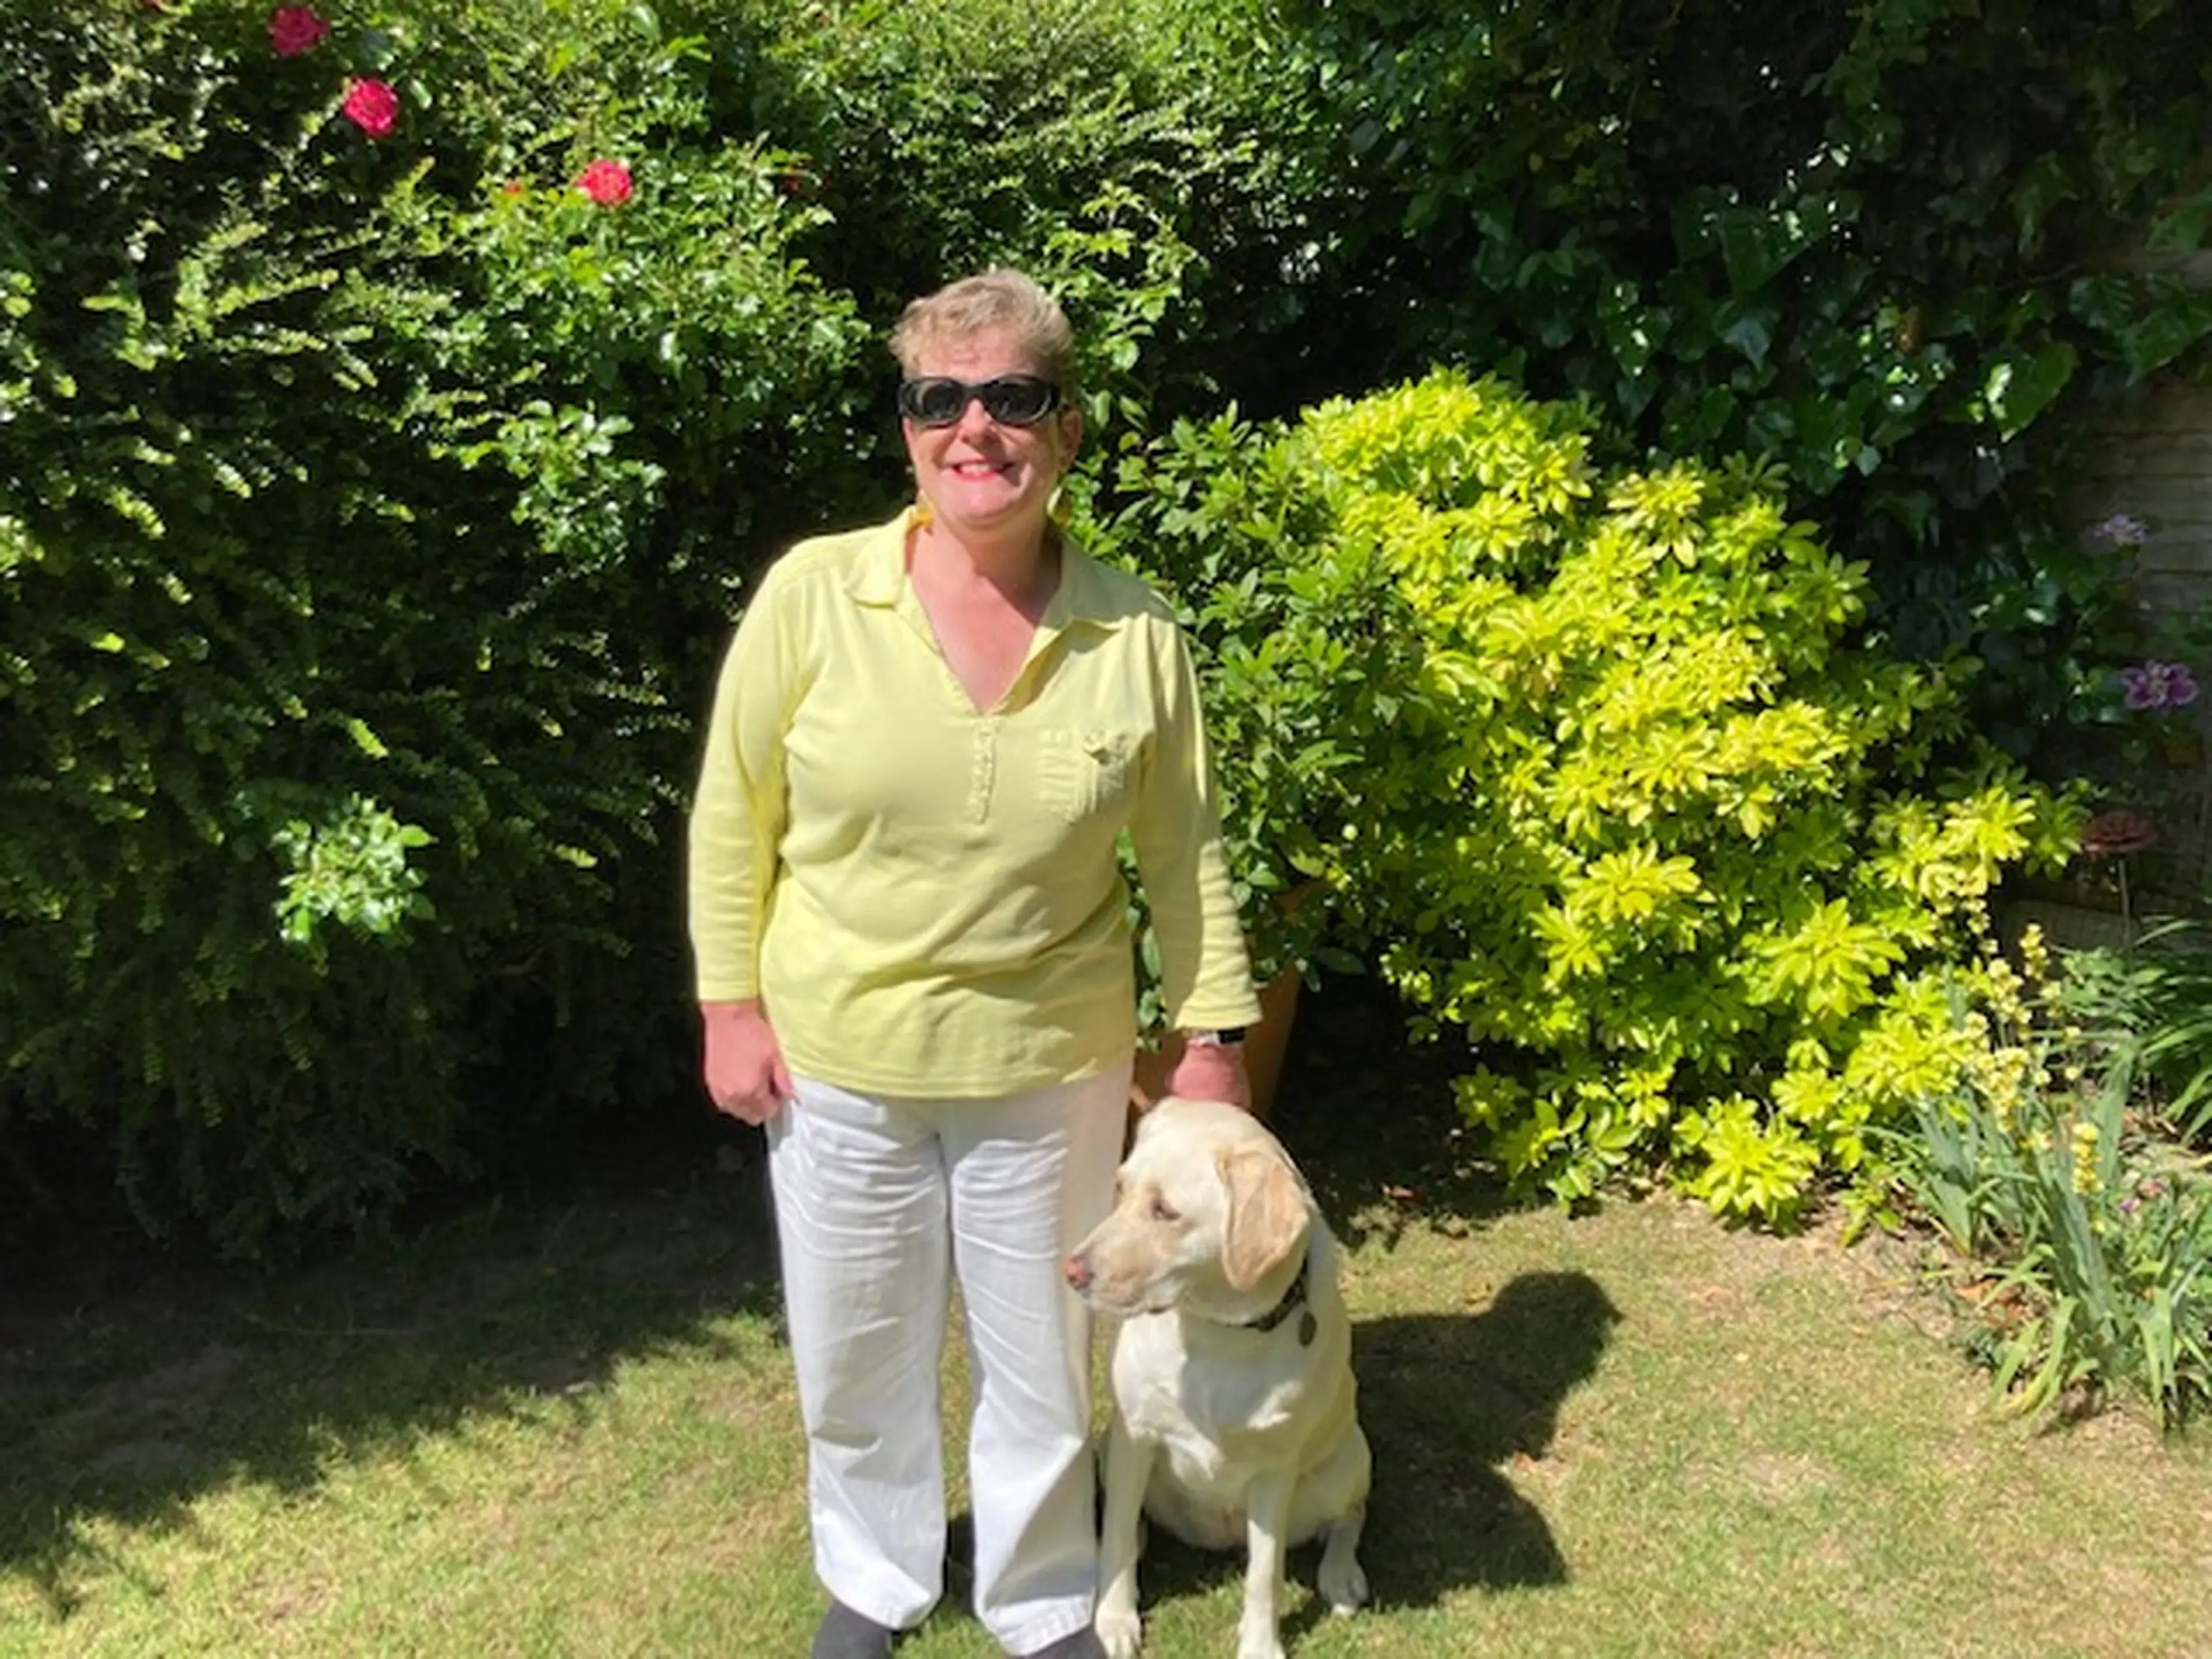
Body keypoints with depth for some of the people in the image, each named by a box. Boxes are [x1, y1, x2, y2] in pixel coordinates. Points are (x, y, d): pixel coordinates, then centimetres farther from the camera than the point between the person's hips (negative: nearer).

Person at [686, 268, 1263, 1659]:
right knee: (858, 1351, 20)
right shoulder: (813, 593, -12)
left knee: (1044, 1356, 18)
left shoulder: (1136, 633, -9)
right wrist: (732, 1004, -3)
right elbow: (735, 812, -3)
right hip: (838, 1059, 0)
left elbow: (1185, 849, 0)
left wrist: (1212, 1036, 1)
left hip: (1051, 1067, 0)